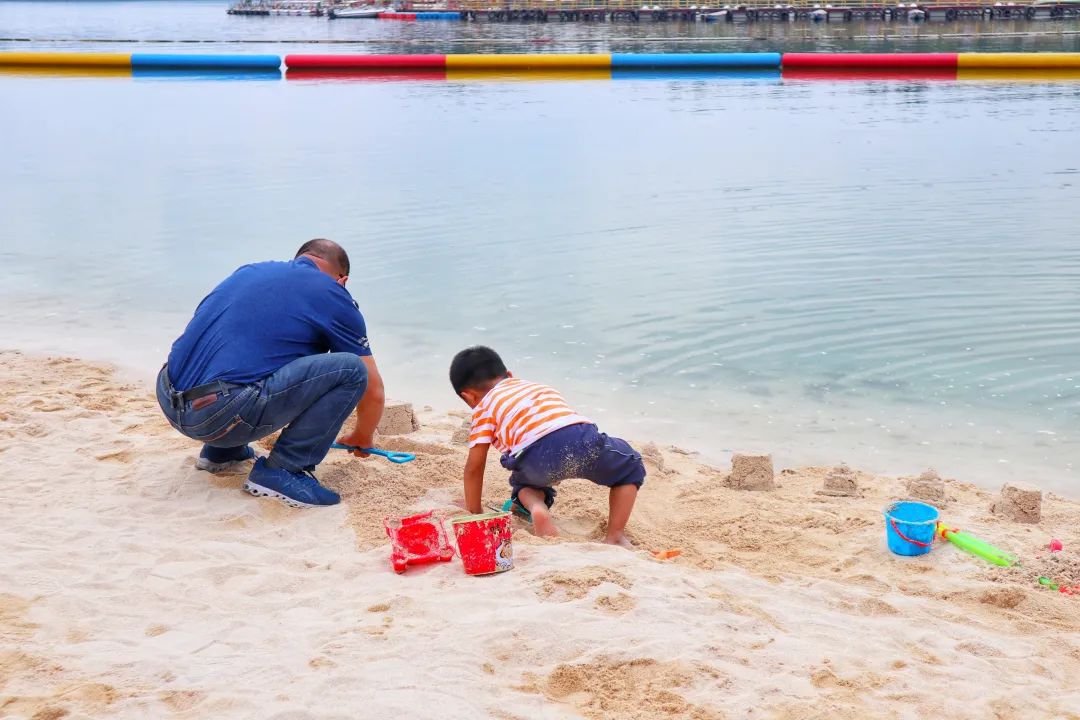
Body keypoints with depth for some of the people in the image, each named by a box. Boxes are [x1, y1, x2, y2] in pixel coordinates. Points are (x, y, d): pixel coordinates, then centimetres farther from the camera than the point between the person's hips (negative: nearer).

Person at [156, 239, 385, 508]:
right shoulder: (333, 296, 8)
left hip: (168, 402, 8)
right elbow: (373, 390, 13)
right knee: (351, 370, -4)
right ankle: (282, 471, -2)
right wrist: (362, 439, 35)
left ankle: (220, 451, 27)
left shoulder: (250, 270, 24)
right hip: (220, 416, -8)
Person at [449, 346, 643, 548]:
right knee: (630, 468, 30)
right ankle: (614, 536, 16)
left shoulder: (484, 407, 25)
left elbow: (474, 466, 21)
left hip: (536, 457, -2)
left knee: (523, 482, 34)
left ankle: (535, 506, 3)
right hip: (583, 437, 2)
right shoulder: (537, 386, 39)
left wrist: (473, 512, 33)